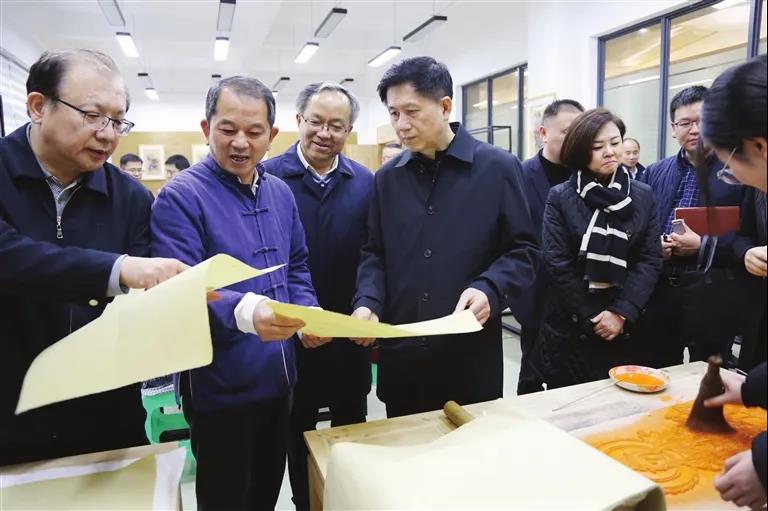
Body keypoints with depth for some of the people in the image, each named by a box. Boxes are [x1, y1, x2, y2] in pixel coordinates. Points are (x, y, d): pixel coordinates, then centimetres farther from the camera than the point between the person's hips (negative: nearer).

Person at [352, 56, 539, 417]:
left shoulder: (498, 168, -2)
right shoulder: (387, 178, 8)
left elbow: (523, 250, -1)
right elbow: (375, 254, 10)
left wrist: (489, 289, -19)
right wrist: (367, 302, -9)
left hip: (472, 355, -3)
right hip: (400, 355, 3)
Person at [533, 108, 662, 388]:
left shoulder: (643, 196, 4)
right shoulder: (560, 197, -4)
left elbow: (650, 260, -1)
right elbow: (557, 263, -8)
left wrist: (622, 313, -12)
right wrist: (590, 318, -10)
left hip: (624, 328, 2)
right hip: (569, 328, -2)